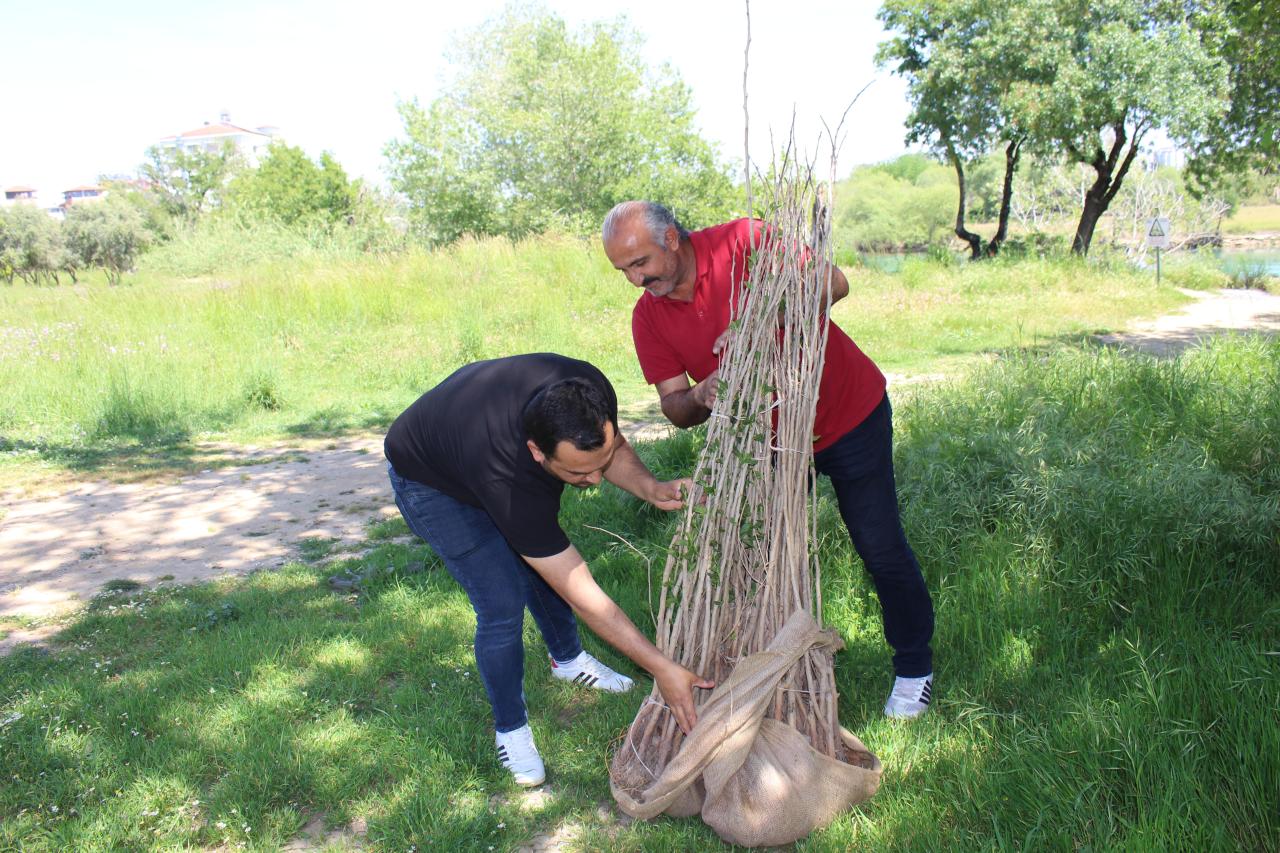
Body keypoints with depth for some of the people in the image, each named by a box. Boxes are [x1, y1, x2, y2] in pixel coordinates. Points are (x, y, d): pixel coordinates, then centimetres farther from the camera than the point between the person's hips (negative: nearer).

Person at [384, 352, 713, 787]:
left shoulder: (590, 392, -33)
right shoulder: (508, 480, -46)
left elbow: (615, 449, -8)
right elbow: (583, 596, -38)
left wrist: (652, 488, -29)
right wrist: (661, 667, -35)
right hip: (430, 482, -6)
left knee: (544, 563, 13)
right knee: (502, 608, -12)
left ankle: (567, 659, 42)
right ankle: (510, 729, 13)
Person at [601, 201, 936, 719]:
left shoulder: (743, 242, -21)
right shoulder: (648, 318, -8)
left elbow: (833, 282, -26)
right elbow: (675, 408, -8)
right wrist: (700, 396, -31)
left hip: (848, 412, -4)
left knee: (881, 549, 3)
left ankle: (914, 667, 25)